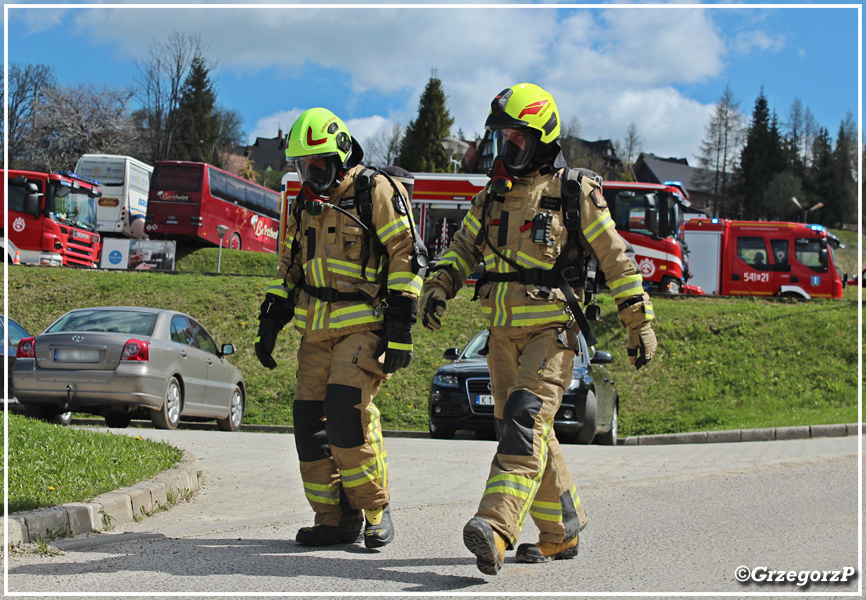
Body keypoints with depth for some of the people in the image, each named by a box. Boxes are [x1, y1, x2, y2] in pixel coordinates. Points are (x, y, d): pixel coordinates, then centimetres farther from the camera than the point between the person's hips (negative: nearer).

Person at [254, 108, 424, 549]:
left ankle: (375, 509, -5)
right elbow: (289, 268, 24)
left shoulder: (376, 191, -6)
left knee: (347, 408, -21)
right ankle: (334, 519, 10)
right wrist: (270, 322, 14)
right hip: (317, 328, 7)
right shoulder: (304, 205, 16)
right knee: (311, 418, 0)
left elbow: (405, 258, -10)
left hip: (365, 325, -7)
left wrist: (401, 328, -15)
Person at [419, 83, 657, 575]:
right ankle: (562, 534, 24)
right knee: (526, 432, 10)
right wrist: (438, 288, 1)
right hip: (504, 333, 7)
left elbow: (616, 260, 0)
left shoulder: (575, 193, -4)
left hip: (552, 331, -7)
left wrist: (641, 325, 1)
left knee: (526, 420, -21)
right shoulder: (493, 195, 13)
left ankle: (496, 530, -34)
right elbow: (464, 248, 21)